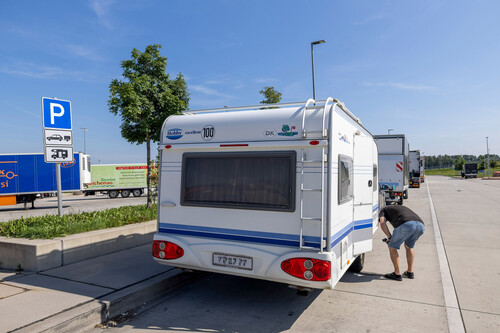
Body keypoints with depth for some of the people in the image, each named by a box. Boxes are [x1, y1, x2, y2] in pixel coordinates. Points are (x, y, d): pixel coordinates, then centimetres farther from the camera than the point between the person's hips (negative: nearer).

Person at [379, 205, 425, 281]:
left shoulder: (384, 210, 29)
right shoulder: (403, 208, 45)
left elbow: (382, 223, 7)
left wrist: (389, 237, 17)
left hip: (406, 224, -6)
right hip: (421, 225, 6)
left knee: (392, 247, 14)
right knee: (409, 246, 31)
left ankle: (397, 274, 17)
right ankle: (410, 272, 34)